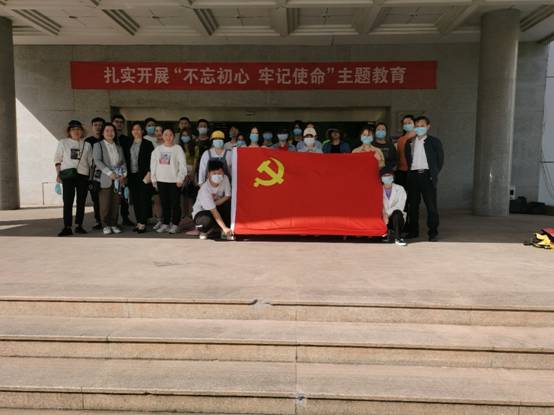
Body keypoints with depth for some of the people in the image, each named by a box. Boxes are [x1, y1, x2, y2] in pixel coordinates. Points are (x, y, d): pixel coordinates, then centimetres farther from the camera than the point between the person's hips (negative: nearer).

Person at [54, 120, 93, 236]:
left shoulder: (87, 145, 11)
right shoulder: (63, 143, 7)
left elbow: (91, 162, 12)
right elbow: (58, 159, 7)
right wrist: (58, 174, -1)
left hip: (83, 176, 2)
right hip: (68, 176, -2)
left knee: (81, 202, 4)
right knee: (67, 202, -5)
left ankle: (79, 225, 14)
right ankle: (67, 227, -4)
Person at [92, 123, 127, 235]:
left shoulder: (119, 147, 19)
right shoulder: (98, 145, 5)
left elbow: (123, 162, 15)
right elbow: (97, 161, -8)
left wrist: (124, 174, -3)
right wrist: (110, 173, -17)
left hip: (118, 179, 4)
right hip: (105, 179, -4)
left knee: (115, 203, 3)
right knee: (105, 203, -5)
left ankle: (114, 224, 10)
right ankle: (106, 225, 3)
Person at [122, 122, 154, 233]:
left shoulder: (147, 144, 0)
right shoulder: (127, 145, 14)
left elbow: (151, 160, -5)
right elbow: (126, 160, 14)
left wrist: (148, 174, -13)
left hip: (143, 175, -5)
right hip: (132, 176, 5)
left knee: (144, 199, -6)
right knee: (135, 200, 6)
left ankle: (143, 224, -4)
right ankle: (138, 222, 12)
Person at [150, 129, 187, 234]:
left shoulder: (178, 149, -2)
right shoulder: (158, 149, 10)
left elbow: (182, 165, -6)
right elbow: (153, 164, 13)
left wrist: (180, 178, -11)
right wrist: (153, 178, 8)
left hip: (174, 181, -4)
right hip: (161, 180, 4)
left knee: (175, 203, 1)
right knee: (164, 203, 10)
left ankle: (175, 224, 10)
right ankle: (165, 224, 19)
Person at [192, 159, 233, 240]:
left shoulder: (225, 179, -16)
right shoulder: (205, 189, -30)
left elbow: (228, 197, -10)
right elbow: (214, 212, -33)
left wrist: (214, 203, -22)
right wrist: (224, 228, -40)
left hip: (218, 207, 5)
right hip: (201, 211, -5)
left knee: (231, 203, -26)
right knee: (207, 221, -39)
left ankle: (226, 232, -11)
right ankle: (205, 230, 1)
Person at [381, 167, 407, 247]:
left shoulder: (400, 189, 4)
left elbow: (400, 206, -8)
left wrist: (387, 213, -21)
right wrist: (383, 215, -21)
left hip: (396, 216, -1)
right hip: (382, 218, 1)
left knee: (397, 213, -35)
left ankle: (398, 238, -29)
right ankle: (389, 232, -5)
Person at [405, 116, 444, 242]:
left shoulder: (434, 142, 5)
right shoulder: (410, 142, 13)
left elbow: (440, 159, 5)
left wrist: (434, 174, 0)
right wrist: (409, 173, 5)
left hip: (427, 176, -3)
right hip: (413, 175, 3)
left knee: (431, 205, -3)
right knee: (413, 204, 8)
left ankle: (433, 232, 1)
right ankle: (413, 231, 17)